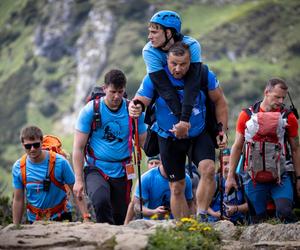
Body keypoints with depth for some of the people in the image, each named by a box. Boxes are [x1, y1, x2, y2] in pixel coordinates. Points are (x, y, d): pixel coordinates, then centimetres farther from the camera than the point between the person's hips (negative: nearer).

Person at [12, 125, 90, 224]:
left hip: (61, 216, -2)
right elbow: (18, 200, 1)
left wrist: (86, 218, -19)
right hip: (34, 219, 2)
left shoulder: (60, 162, -15)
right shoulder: (18, 167, -8)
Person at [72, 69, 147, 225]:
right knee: (101, 201, -31)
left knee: (120, 217, 6)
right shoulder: (90, 110, -6)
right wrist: (78, 180, -8)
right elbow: (78, 148, -4)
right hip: (96, 169, -2)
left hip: (122, 172, 3)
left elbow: (144, 142, 13)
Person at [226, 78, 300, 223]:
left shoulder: (288, 117, 2)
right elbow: (237, 147, 10)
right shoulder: (247, 116, 3)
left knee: (284, 212, -21)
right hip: (254, 177, 1)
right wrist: (230, 176, 8)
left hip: (280, 176, -1)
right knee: (257, 219, 0)